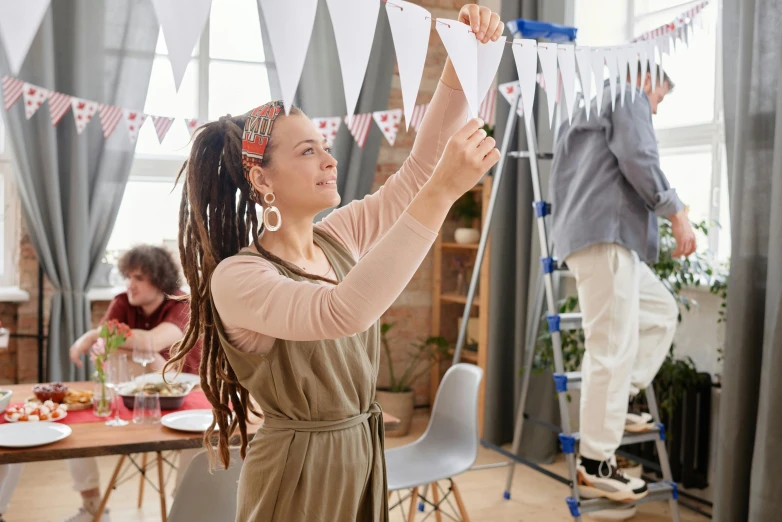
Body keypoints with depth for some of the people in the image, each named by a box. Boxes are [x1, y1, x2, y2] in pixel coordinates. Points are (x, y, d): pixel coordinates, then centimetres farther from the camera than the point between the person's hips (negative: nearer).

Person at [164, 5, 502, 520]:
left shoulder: (341, 237, 1)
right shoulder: (236, 278, -21)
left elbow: (419, 167, -1)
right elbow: (343, 313, -39)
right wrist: (443, 192, -41)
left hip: (364, 457, 7)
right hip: (298, 472, -7)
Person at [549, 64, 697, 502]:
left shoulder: (588, 105, 31)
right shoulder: (628, 97, 3)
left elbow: (567, 175, 30)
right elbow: (638, 160, -14)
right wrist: (675, 211, -6)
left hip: (606, 233, 10)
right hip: (606, 233, -10)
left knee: (662, 311, 21)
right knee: (613, 347, -11)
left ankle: (619, 401, 17)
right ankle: (595, 465, -7)